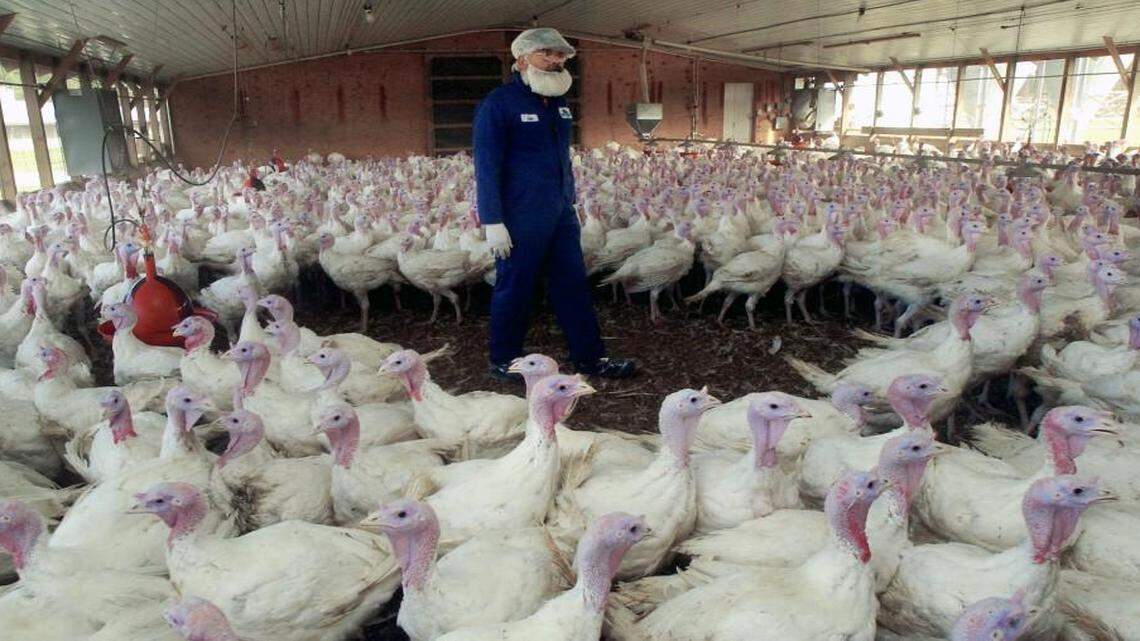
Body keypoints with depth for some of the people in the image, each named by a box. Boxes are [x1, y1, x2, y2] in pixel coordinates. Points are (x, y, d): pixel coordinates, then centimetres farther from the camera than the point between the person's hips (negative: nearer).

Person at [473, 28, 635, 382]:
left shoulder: (559, 103, 14)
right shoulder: (499, 103, -9)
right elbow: (486, 166, -13)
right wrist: (493, 222, -18)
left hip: (561, 214, 7)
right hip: (520, 217, -7)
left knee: (573, 286, 9)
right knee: (514, 289, 3)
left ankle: (589, 357, 17)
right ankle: (503, 361, 18)